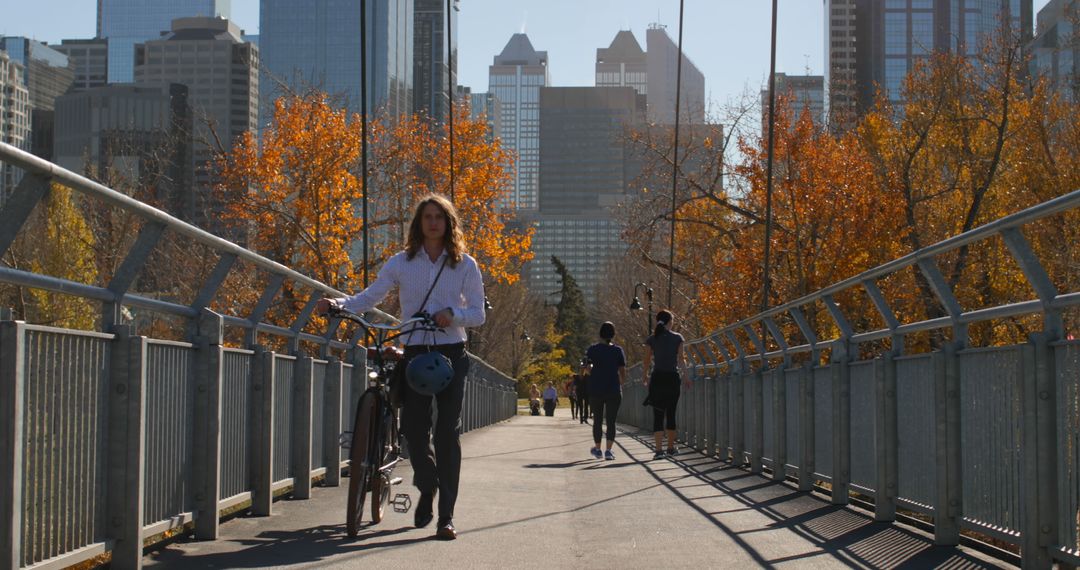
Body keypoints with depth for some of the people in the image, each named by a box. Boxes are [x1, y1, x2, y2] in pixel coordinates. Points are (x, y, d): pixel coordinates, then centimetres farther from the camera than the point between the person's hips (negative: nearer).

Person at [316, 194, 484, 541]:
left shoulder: (464, 265, 4)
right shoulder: (401, 263, 6)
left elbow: (478, 315, 1)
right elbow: (369, 297, 1)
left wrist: (453, 313, -19)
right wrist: (337, 304, -16)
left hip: (451, 355, -1)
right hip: (415, 353, 1)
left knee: (447, 433, -7)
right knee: (413, 429, -4)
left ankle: (446, 515, -5)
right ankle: (427, 489, 27)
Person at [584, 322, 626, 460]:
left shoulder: (593, 349, -1)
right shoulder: (618, 350, 0)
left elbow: (587, 368, -7)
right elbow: (622, 372, -2)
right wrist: (620, 384, 14)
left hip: (595, 390, 1)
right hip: (614, 390, 0)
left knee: (597, 420, 13)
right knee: (611, 421, 2)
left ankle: (597, 449, 23)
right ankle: (608, 451, -8)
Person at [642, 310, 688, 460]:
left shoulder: (651, 339, 1)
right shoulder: (677, 338, 0)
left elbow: (646, 362, 1)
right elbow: (680, 360, 0)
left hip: (657, 378, 0)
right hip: (673, 378, 0)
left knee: (658, 415, -2)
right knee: (671, 414, 13)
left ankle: (658, 449, -14)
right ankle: (671, 447, 20)